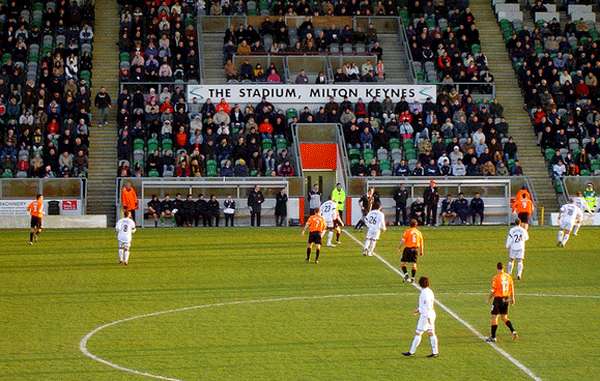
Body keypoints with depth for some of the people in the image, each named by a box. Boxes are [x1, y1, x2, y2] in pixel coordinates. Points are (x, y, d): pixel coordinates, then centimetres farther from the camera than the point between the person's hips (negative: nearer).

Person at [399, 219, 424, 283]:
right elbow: (421, 243, 9)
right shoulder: (419, 232, 6)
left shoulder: (407, 231, -6)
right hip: (415, 249, 3)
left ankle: (406, 275, -9)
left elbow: (403, 241, -11)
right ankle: (412, 278, 8)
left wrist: (399, 247, 2)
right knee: (414, 264, 8)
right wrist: (421, 251, 17)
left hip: (408, 248, -3)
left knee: (402, 262, 6)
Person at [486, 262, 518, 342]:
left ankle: (493, 337, 4)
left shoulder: (496, 278, -14)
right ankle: (513, 331, 4)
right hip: (506, 299, 5)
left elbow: (493, 290, -12)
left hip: (498, 299, -5)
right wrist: (512, 298, 18)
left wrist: (489, 299, 3)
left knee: (494, 317, 3)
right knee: (504, 317, 18)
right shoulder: (508, 276, 1)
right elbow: (512, 288, 7)